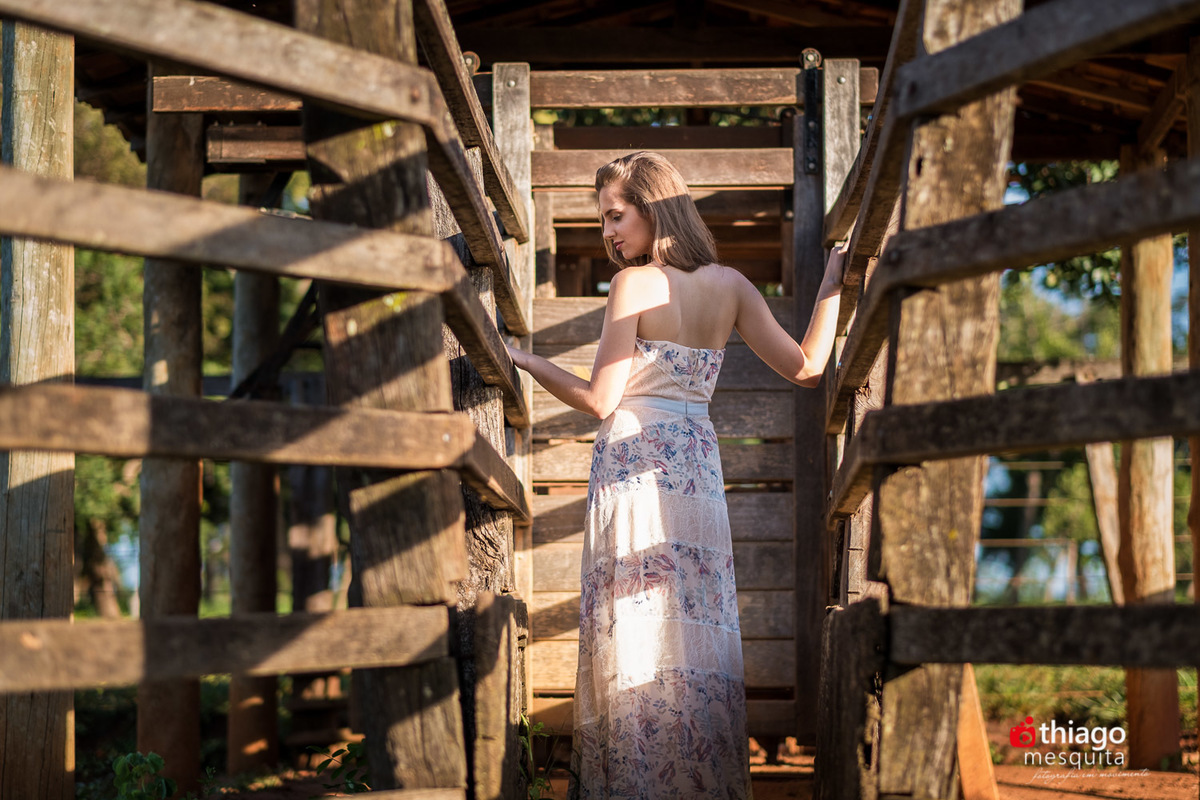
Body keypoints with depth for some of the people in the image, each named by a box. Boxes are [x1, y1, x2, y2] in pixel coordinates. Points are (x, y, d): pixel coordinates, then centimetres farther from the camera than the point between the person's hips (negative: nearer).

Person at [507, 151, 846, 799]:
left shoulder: (633, 284, -7)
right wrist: (833, 281, 12)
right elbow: (805, 368, 3)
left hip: (633, 466, -5)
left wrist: (521, 359, -1)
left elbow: (599, 401, -9)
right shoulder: (729, 284, 7)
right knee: (699, 629, 8)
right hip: (699, 470, 5)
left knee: (638, 636, -3)